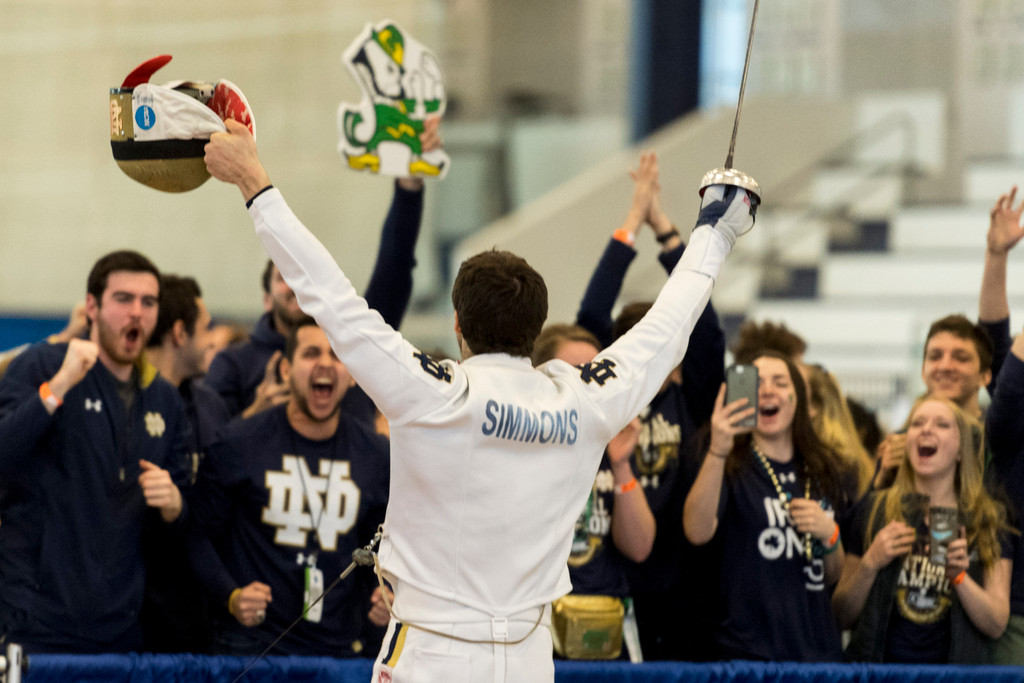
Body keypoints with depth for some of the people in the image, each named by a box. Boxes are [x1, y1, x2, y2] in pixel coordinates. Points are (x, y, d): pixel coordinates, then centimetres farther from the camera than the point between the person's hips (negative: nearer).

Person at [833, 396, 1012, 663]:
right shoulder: (874, 511, 7)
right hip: (879, 668, 0)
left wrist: (960, 577, -12)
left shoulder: (988, 521, 8)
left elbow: (996, 625, 2)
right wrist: (870, 565, -8)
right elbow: (844, 615, 7)